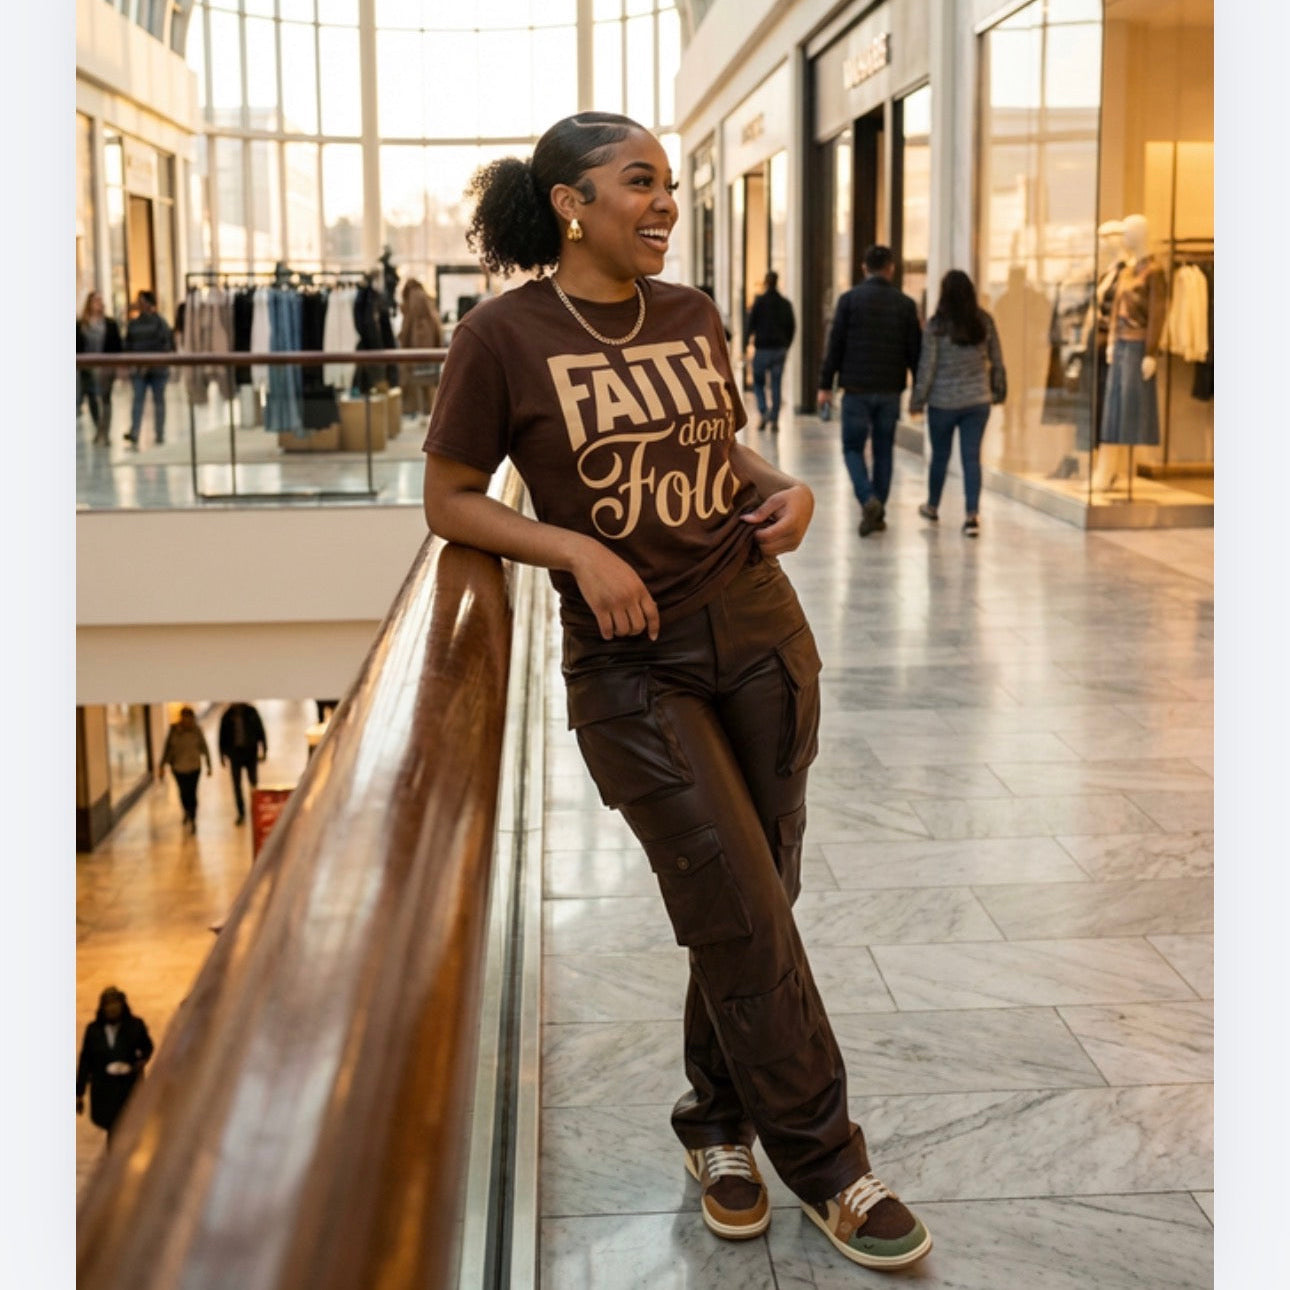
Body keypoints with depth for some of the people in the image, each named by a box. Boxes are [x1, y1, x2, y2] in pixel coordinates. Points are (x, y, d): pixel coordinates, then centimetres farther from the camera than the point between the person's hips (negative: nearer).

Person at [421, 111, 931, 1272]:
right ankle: (826, 1164, 11)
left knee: (754, 902, 9)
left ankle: (718, 1121, 30)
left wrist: (787, 489, 0)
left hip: (758, 630, 5)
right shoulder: (504, 335, -8)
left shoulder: (692, 315, 7)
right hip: (632, 662, -5)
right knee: (745, 914, -6)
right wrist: (578, 547, -16)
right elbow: (450, 500, -2)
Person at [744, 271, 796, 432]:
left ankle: (763, 412, -12)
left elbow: (751, 322, -7)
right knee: (776, 385, 7)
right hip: (780, 348, 3)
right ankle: (774, 420, 4)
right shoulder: (785, 304, 6)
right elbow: (792, 326, 8)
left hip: (762, 347, -3)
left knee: (758, 382, 9)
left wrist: (751, 337, 12)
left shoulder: (760, 301, -7)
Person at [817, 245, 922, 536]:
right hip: (890, 391, 2)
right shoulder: (905, 303, 2)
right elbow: (914, 350, 4)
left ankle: (868, 500, -17)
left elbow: (835, 344, -5)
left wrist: (826, 384, 0)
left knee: (853, 448, 6)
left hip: (857, 389, -2)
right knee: (883, 451, 12)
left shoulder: (849, 299, -4)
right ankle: (878, 514, 14)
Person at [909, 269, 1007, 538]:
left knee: (939, 455, 15)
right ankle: (972, 515, -6)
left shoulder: (937, 325, -11)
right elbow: (997, 361, 6)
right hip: (978, 400, 2)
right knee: (972, 457, 3)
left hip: (943, 402, -2)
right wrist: (998, 391, 19)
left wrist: (917, 400, -1)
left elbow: (927, 365, -10)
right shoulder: (984, 322, -1)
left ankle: (932, 507, 34)